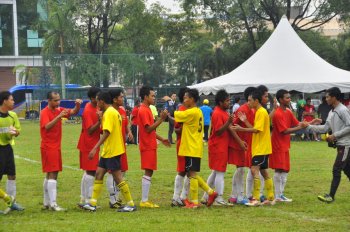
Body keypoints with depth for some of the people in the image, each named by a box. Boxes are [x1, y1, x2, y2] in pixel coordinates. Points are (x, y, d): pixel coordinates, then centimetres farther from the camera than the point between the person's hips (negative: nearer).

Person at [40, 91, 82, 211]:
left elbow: (74, 112, 9)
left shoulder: (59, 110, 10)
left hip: (56, 147, 9)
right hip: (48, 147, -9)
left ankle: (47, 203, 17)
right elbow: (47, 126, -26)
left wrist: (77, 105, -11)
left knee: (50, 175, 12)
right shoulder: (45, 112, -12)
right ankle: (53, 204, -18)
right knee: (52, 174, -14)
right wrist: (59, 117, -35)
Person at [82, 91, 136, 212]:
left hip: (112, 151, -10)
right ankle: (92, 204, 10)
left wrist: (95, 148, -27)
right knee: (99, 174, 9)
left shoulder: (109, 113, -16)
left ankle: (131, 204, -1)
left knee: (118, 177, -6)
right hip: (107, 151, 10)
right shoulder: (114, 112, 14)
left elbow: (106, 133, -25)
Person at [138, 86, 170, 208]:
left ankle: (145, 200, 12)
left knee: (149, 172, 10)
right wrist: (161, 119, -23)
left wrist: (161, 139, 21)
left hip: (150, 146, 10)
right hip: (148, 146, -10)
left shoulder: (146, 110, 17)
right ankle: (144, 201, -8)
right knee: (148, 172, -9)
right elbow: (148, 129, -21)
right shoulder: (143, 111, -14)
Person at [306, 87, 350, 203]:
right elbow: (325, 128, 13)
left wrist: (335, 135, -18)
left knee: (336, 170, -9)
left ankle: (331, 196, -7)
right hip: (340, 145, 9)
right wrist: (308, 126, 5)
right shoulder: (332, 112, 12)